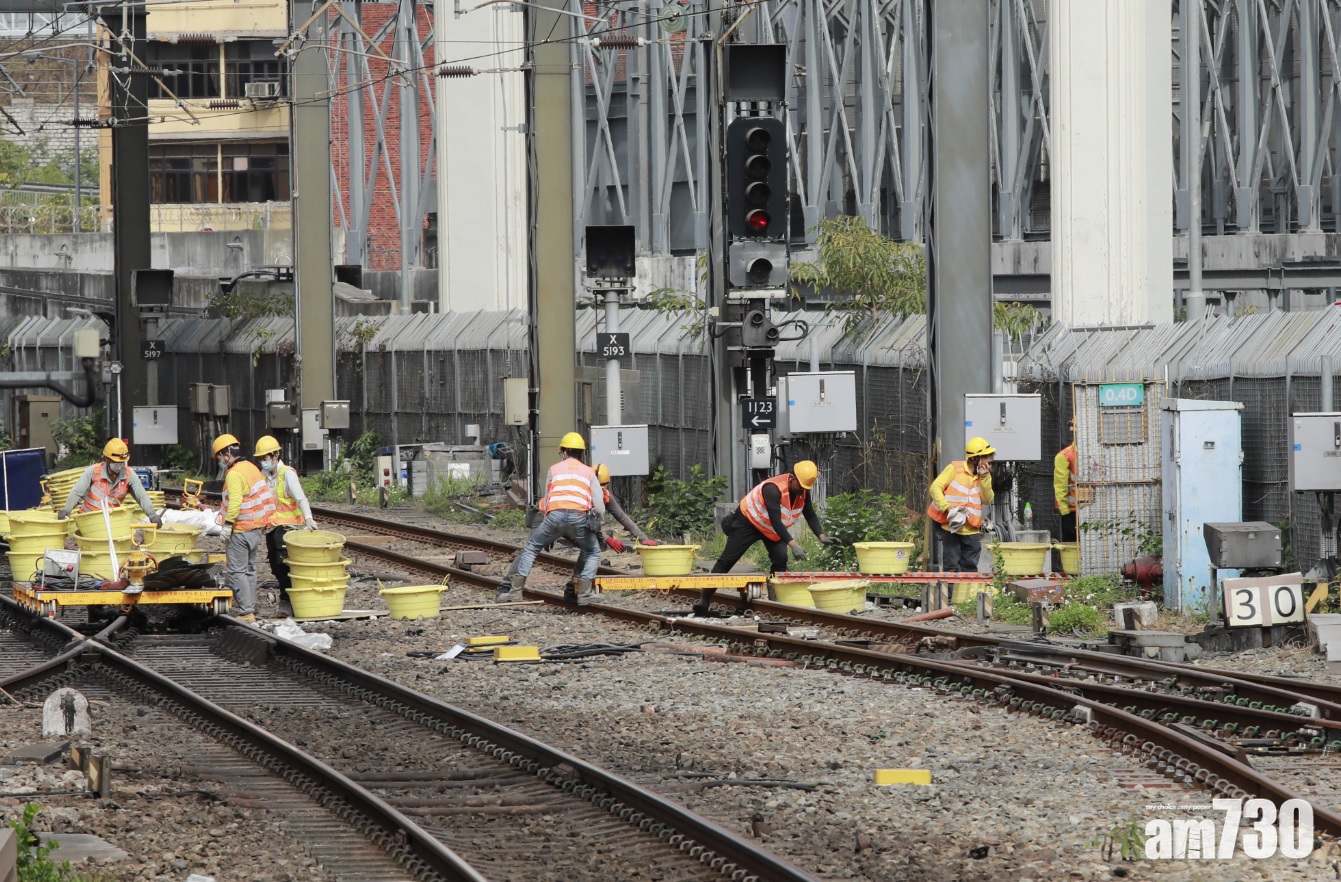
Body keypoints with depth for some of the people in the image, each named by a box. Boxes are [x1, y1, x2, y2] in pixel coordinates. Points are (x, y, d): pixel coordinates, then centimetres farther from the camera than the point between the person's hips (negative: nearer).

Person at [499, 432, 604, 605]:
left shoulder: (554, 469, 24)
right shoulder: (589, 473, 23)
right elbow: (599, 507, 18)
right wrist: (595, 526, 34)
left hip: (555, 514, 0)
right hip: (579, 516, 0)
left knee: (531, 548, 20)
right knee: (592, 553, 22)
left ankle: (514, 588, 13)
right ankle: (584, 592, 5)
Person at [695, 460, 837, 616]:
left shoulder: (803, 492, -12)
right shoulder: (773, 489, -36)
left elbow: (810, 516, -6)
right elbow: (776, 521, -41)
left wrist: (822, 536, -24)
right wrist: (793, 544, -48)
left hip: (773, 530, 7)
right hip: (748, 522, -7)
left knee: (780, 559, -12)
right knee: (727, 560, -6)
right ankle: (704, 600, -2)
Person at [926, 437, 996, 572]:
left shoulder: (985, 475, 11)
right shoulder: (954, 469, -4)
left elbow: (987, 500, 2)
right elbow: (936, 487, -9)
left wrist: (985, 478, -9)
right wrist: (946, 507, -22)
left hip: (971, 531, 5)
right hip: (949, 527, -5)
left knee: (970, 567, 6)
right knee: (952, 565, -7)